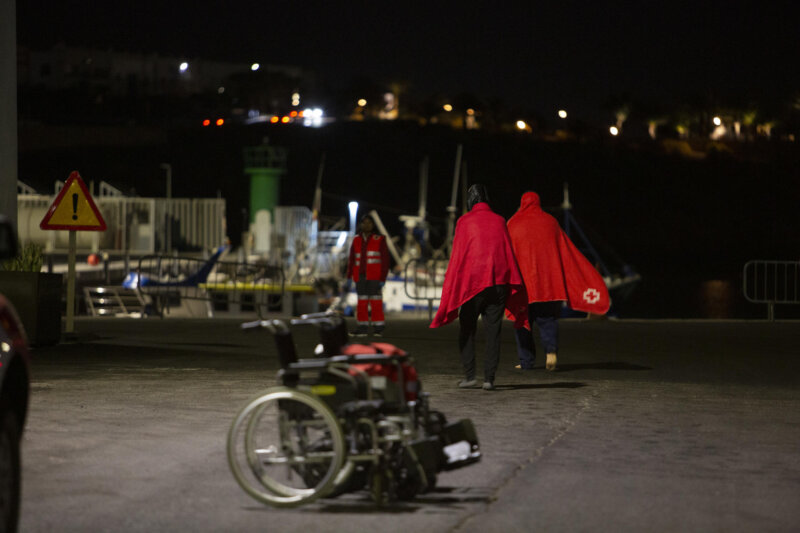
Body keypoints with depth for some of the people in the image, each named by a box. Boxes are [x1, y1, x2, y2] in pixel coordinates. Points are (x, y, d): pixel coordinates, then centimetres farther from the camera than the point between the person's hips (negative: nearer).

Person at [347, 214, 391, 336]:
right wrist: (349, 277, 4)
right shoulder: (356, 240, 9)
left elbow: (385, 261, -3)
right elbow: (352, 260, 11)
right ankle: (362, 328, 5)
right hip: (360, 276, 4)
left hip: (374, 276, -4)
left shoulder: (380, 240, -1)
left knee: (376, 301, -7)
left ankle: (378, 328, -4)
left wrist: (382, 279, -11)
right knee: (362, 302, 3)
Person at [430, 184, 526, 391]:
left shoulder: (464, 222, 1)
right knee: (493, 330, 4)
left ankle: (469, 375, 0)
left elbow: (457, 256, 0)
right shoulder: (499, 221, 8)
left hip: (472, 281, -2)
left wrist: (453, 288, 4)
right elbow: (509, 252, 9)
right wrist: (512, 287, 14)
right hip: (498, 282, 2)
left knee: (467, 330, 8)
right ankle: (489, 378, 0)